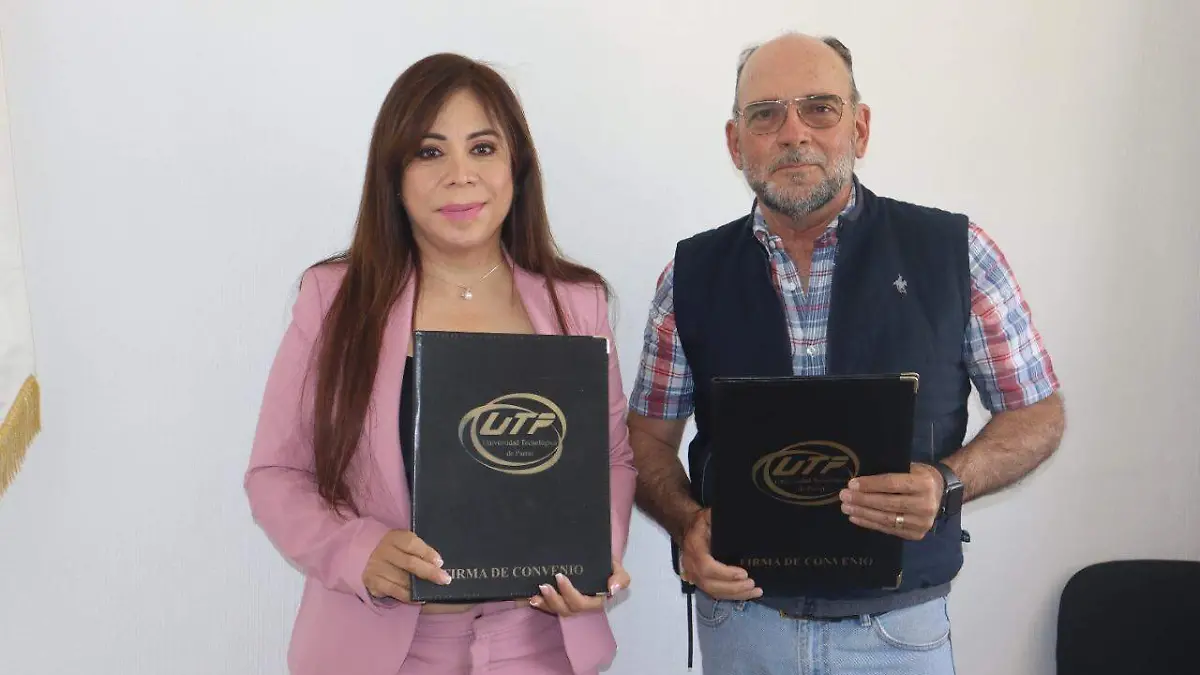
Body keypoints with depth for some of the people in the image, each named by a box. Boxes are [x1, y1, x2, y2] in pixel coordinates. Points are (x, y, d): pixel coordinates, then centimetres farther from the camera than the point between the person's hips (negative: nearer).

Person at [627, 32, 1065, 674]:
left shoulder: (955, 252, -7)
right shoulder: (691, 272, -2)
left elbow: (1038, 412, 1)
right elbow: (650, 434, 4)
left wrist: (946, 482, -18)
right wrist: (686, 522, -15)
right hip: (740, 615, 1)